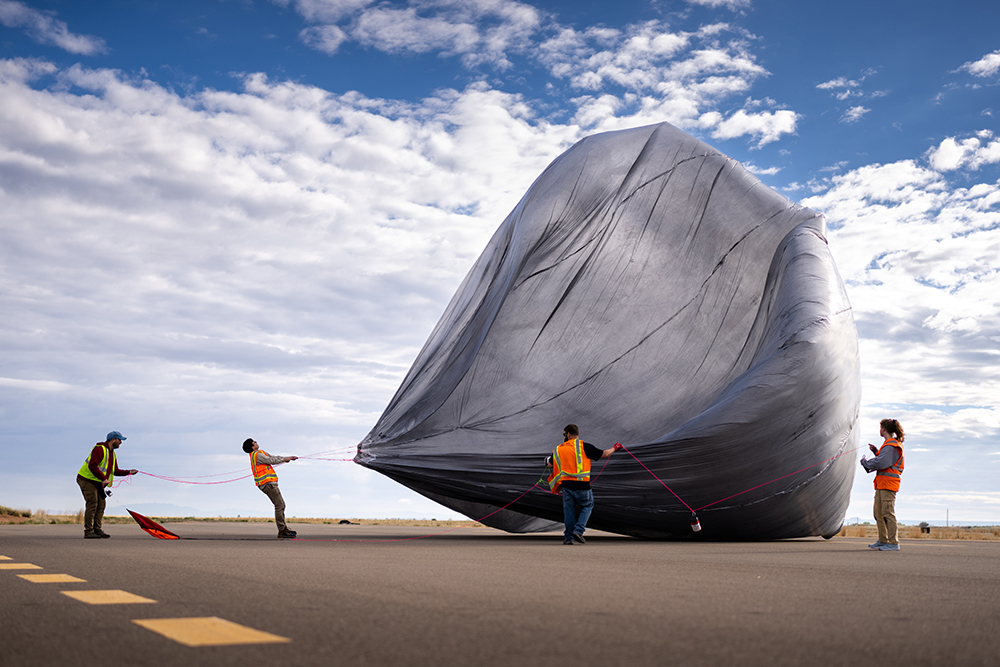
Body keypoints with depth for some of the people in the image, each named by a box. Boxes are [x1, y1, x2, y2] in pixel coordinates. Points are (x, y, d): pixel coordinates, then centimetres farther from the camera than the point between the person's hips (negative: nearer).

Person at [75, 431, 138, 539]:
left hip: (98, 483, 9)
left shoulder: (113, 454, 14)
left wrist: (128, 472, 3)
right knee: (92, 504, -13)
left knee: (101, 504, 5)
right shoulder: (100, 449, -16)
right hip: (87, 480, -9)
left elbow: (115, 471, 18)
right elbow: (92, 466, -27)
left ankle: (97, 529, 10)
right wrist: (103, 478, -30)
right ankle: (88, 532, -10)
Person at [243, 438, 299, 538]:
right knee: (279, 505, -12)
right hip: (267, 483, -10)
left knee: (280, 505, 12)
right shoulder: (257, 455, -12)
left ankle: (284, 528, 15)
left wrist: (288, 458, 16)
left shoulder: (260, 452, 18)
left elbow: (273, 458, 21)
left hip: (269, 483, 10)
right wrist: (284, 459, 0)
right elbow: (272, 461, -15)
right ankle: (282, 531, -12)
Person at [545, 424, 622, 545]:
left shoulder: (559, 449, 7)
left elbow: (550, 463, 21)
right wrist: (614, 448, 19)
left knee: (569, 510, 13)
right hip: (582, 485, -3)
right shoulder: (584, 446, -4)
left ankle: (568, 537, 13)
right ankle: (578, 530, -1)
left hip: (566, 485, 3)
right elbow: (603, 454, 0)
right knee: (587, 506, 15)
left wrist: (548, 460, 46)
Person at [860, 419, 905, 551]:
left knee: (888, 513, -11)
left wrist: (865, 462, -9)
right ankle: (883, 541, 19)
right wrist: (875, 451, 19)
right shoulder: (892, 444, 18)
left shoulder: (890, 446, -14)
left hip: (888, 483, -11)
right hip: (882, 483, 11)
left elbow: (881, 463, -22)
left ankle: (893, 543, -10)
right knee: (878, 513, 14)